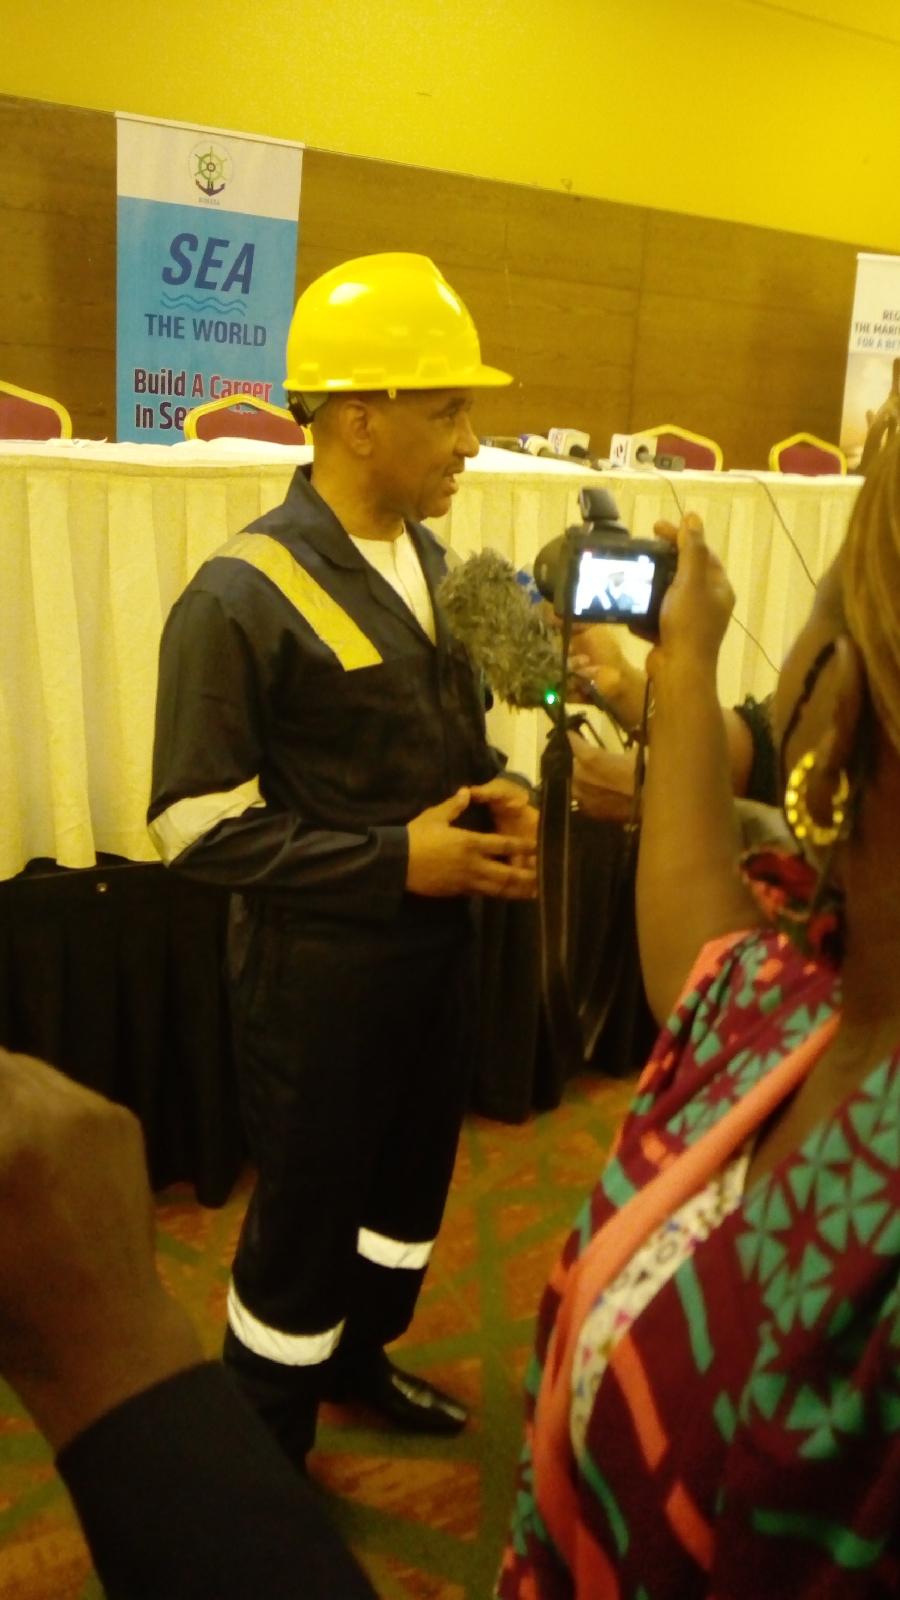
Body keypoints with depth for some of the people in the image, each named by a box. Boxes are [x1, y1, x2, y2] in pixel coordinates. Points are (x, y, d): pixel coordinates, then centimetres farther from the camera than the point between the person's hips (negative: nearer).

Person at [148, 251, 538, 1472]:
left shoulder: (432, 563, 3)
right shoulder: (243, 596, -20)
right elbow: (198, 827, -20)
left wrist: (497, 796, -7)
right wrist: (394, 861, -23)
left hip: (436, 941, 7)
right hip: (319, 963, -7)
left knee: (414, 1179, 23)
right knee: (305, 1215, 10)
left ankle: (359, 1355, 50)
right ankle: (264, 1455, 35)